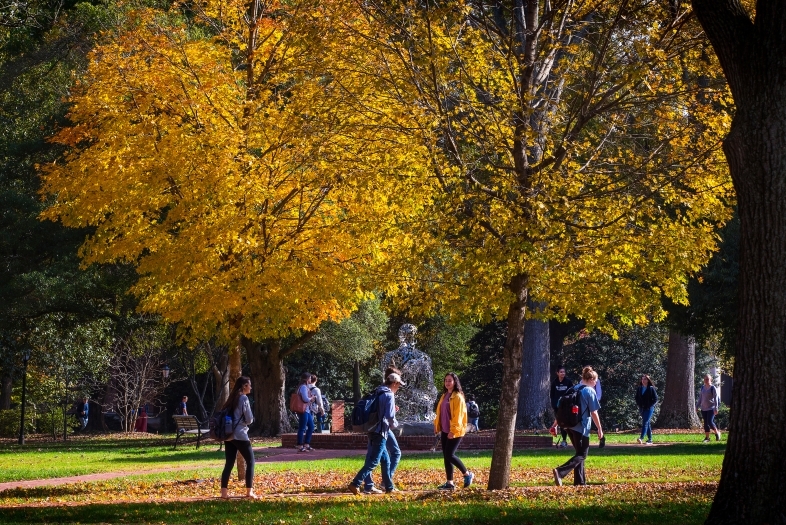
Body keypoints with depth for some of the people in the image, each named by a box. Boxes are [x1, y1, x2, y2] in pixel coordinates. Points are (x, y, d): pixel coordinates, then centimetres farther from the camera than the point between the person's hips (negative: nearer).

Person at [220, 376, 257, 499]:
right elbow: (249, 419, -9)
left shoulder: (232, 398, 14)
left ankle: (224, 491, 1)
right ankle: (249, 491, -1)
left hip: (229, 434, 7)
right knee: (250, 461, 3)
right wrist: (247, 420, 12)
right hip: (240, 435, -7)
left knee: (229, 463, 7)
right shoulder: (243, 398, -9)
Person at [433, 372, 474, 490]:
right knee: (446, 456, 6)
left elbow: (458, 415, -17)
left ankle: (467, 474, 3)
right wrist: (437, 426, 11)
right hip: (445, 431, 8)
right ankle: (449, 483, 10)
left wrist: (453, 430, -22)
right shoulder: (444, 396, 14)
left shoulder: (458, 397, -10)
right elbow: (439, 413, 18)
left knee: (449, 455, -13)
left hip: (455, 431, -8)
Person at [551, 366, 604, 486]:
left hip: (569, 426, 7)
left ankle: (580, 481, 17)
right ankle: (560, 472, -23)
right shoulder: (590, 391, -7)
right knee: (582, 455, -3)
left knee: (579, 453, 19)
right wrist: (600, 429, 0)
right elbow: (594, 413, -8)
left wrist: (555, 425, 16)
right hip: (582, 427, -7)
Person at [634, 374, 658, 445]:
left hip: (649, 408, -5)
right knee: (647, 423, 10)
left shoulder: (651, 388, -3)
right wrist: (638, 405, 3)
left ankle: (641, 438, -28)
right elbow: (637, 398, 18)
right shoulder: (639, 388, 9)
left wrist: (650, 405, -11)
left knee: (645, 422, -17)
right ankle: (650, 440, 14)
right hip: (642, 408, 5)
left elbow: (655, 398, -3)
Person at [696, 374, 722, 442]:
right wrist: (697, 406, 15)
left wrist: (716, 408, -16)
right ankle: (707, 438, 10)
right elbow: (700, 397, 17)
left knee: (710, 422, -15)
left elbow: (716, 398, -10)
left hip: (711, 408, -6)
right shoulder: (702, 387, 10)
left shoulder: (713, 388, -8)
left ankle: (717, 433, 8)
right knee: (706, 423, 5)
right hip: (703, 408, 6)